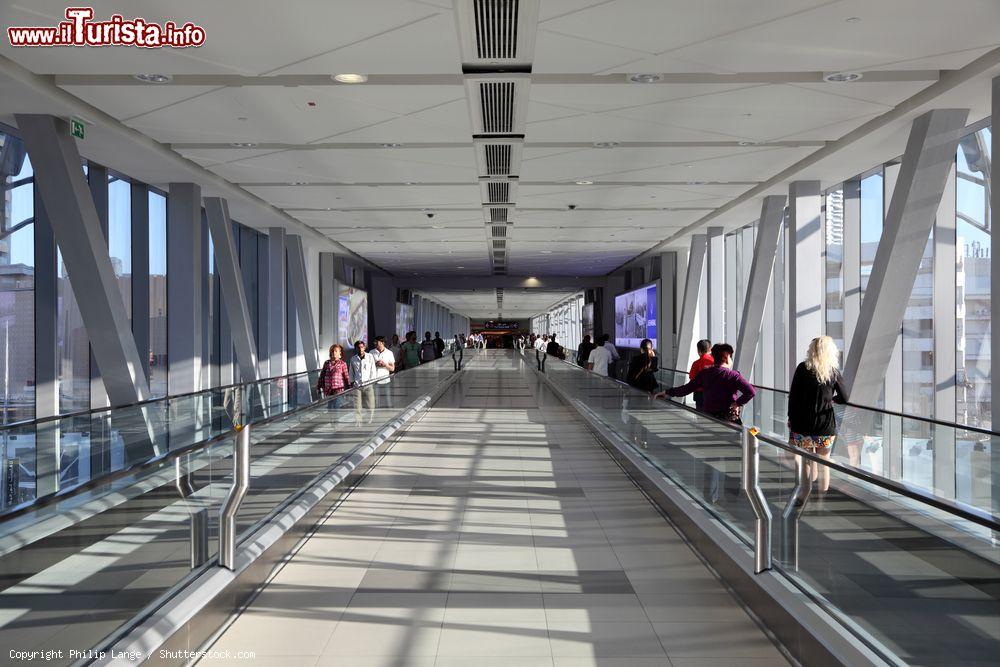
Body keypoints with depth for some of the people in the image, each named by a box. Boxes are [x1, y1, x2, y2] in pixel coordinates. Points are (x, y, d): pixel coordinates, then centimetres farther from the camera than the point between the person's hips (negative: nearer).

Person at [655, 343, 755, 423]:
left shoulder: (704, 373, 2)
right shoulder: (732, 375, -9)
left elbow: (687, 389, 4)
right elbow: (751, 391, -21)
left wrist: (668, 392, 15)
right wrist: (738, 403, -10)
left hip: (707, 418, 4)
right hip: (729, 421, -4)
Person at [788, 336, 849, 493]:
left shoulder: (803, 368, -5)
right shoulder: (834, 371, -2)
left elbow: (793, 396, -4)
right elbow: (844, 399, 4)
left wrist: (791, 418, 5)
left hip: (802, 424, 0)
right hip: (826, 425, 0)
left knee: (809, 462, 12)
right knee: (824, 463, 12)